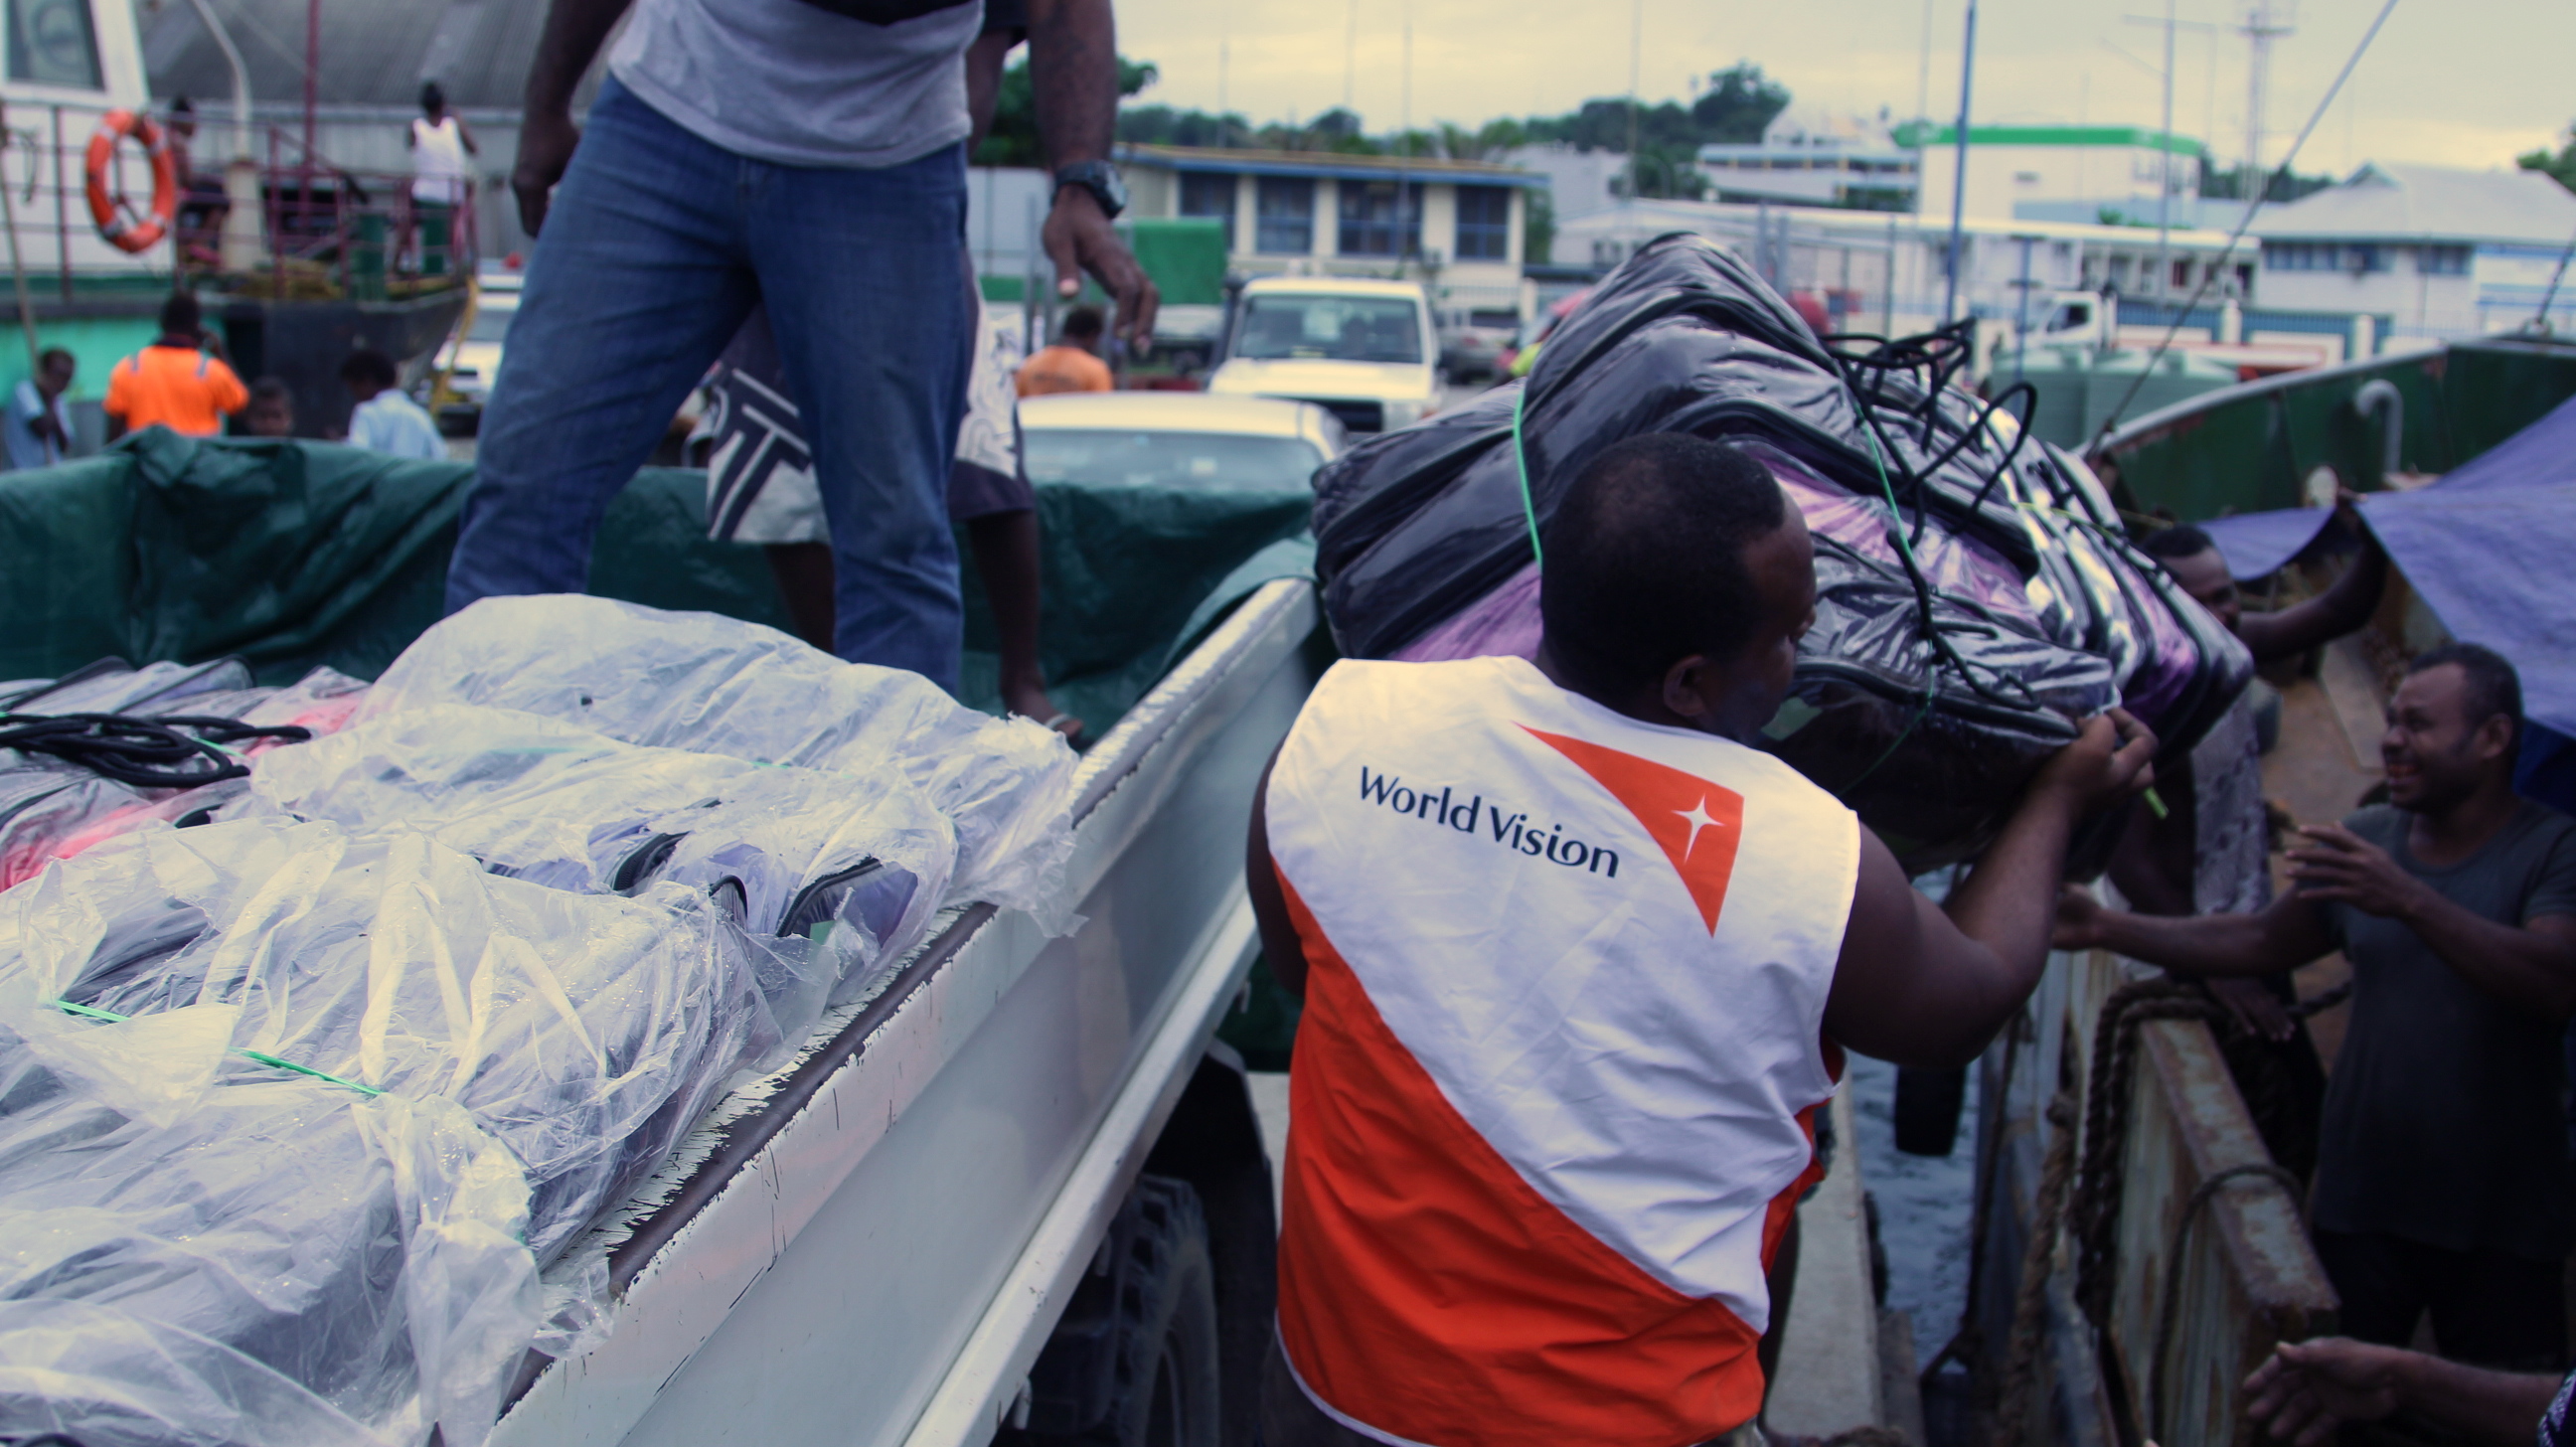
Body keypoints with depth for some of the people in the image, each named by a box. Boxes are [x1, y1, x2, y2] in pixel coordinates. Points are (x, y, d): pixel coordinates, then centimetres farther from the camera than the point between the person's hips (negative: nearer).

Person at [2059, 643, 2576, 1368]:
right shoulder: (2364, 841, 6)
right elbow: (2261, 941, 10)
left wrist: (2409, 900, -36)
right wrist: (2106, 927, 1)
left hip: (2502, 1226, -4)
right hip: (2361, 1200, 4)